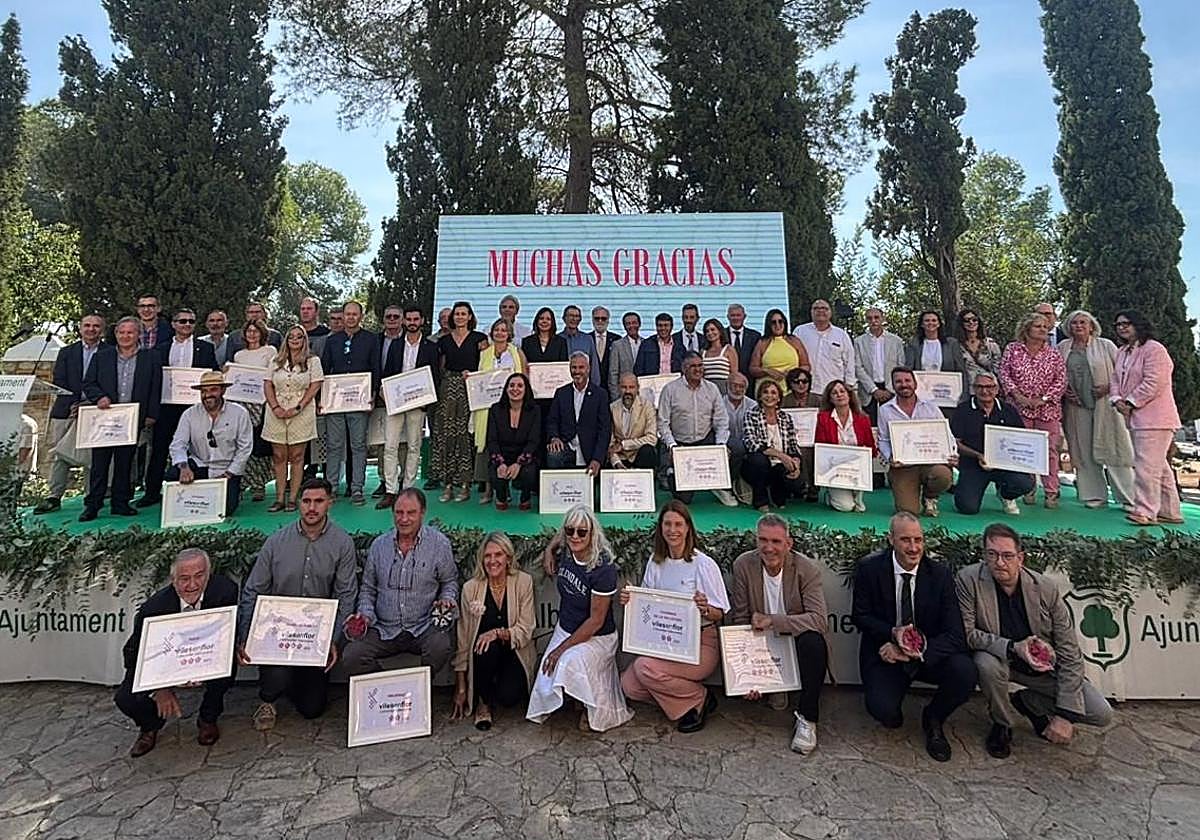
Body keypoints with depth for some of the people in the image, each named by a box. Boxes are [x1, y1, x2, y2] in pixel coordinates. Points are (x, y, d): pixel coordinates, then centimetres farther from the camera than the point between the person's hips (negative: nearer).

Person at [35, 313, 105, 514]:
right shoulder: (66, 352, 13)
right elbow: (59, 382, 6)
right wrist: (73, 403, -8)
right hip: (65, 410, 3)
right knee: (58, 454, 5)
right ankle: (54, 496, 10)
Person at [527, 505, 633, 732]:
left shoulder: (603, 568, -26)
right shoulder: (564, 553, -8)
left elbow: (596, 621, -21)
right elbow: (558, 536, 20)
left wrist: (563, 647, -19)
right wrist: (549, 551, -1)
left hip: (596, 637, -6)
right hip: (564, 629, 6)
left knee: (569, 662, -32)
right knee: (546, 680, -13)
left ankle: (594, 710, -3)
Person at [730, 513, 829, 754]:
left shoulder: (807, 569, -15)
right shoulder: (743, 565, -10)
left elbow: (820, 620, -25)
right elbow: (740, 619, -8)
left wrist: (772, 621, -34)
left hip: (796, 640, -2)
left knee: (813, 641, -34)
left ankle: (806, 719, -15)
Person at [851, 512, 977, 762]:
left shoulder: (940, 574, -8)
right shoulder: (869, 568, -10)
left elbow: (954, 635, -13)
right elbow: (859, 616, -3)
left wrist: (916, 653, -26)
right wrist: (892, 632, -21)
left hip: (929, 653, 2)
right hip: (885, 653, -2)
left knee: (965, 672, -28)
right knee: (884, 711, -26)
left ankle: (933, 719, 5)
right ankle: (892, 714, 17)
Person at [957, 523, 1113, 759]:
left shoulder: (1046, 588, -14)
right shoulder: (968, 580, -21)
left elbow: (1070, 653, -12)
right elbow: (966, 632, -19)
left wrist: (1066, 715, -16)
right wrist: (1012, 648, -34)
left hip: (1044, 664, 2)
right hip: (1000, 659, -2)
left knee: (1102, 715, -9)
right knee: (987, 663, -35)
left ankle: (1028, 702, 18)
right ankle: (1001, 725, -4)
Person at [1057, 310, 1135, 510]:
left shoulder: (1105, 346, 4)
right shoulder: (1062, 348, 9)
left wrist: (1109, 388, -10)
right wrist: (1063, 390, 0)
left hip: (1105, 405, -2)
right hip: (1076, 407, 2)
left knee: (1113, 449, -3)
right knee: (1084, 452, 4)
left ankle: (1128, 498, 2)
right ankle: (1094, 495, 12)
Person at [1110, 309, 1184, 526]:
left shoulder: (1154, 349, -10)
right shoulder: (1122, 352, 17)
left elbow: (1152, 383, -18)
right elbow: (1116, 379, 14)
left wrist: (1131, 402, -14)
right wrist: (1117, 399, -4)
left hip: (1154, 417, -9)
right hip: (1136, 418, 9)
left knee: (1147, 466, -11)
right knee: (1160, 467, 14)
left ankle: (1145, 511, -8)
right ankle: (1170, 512, 22)